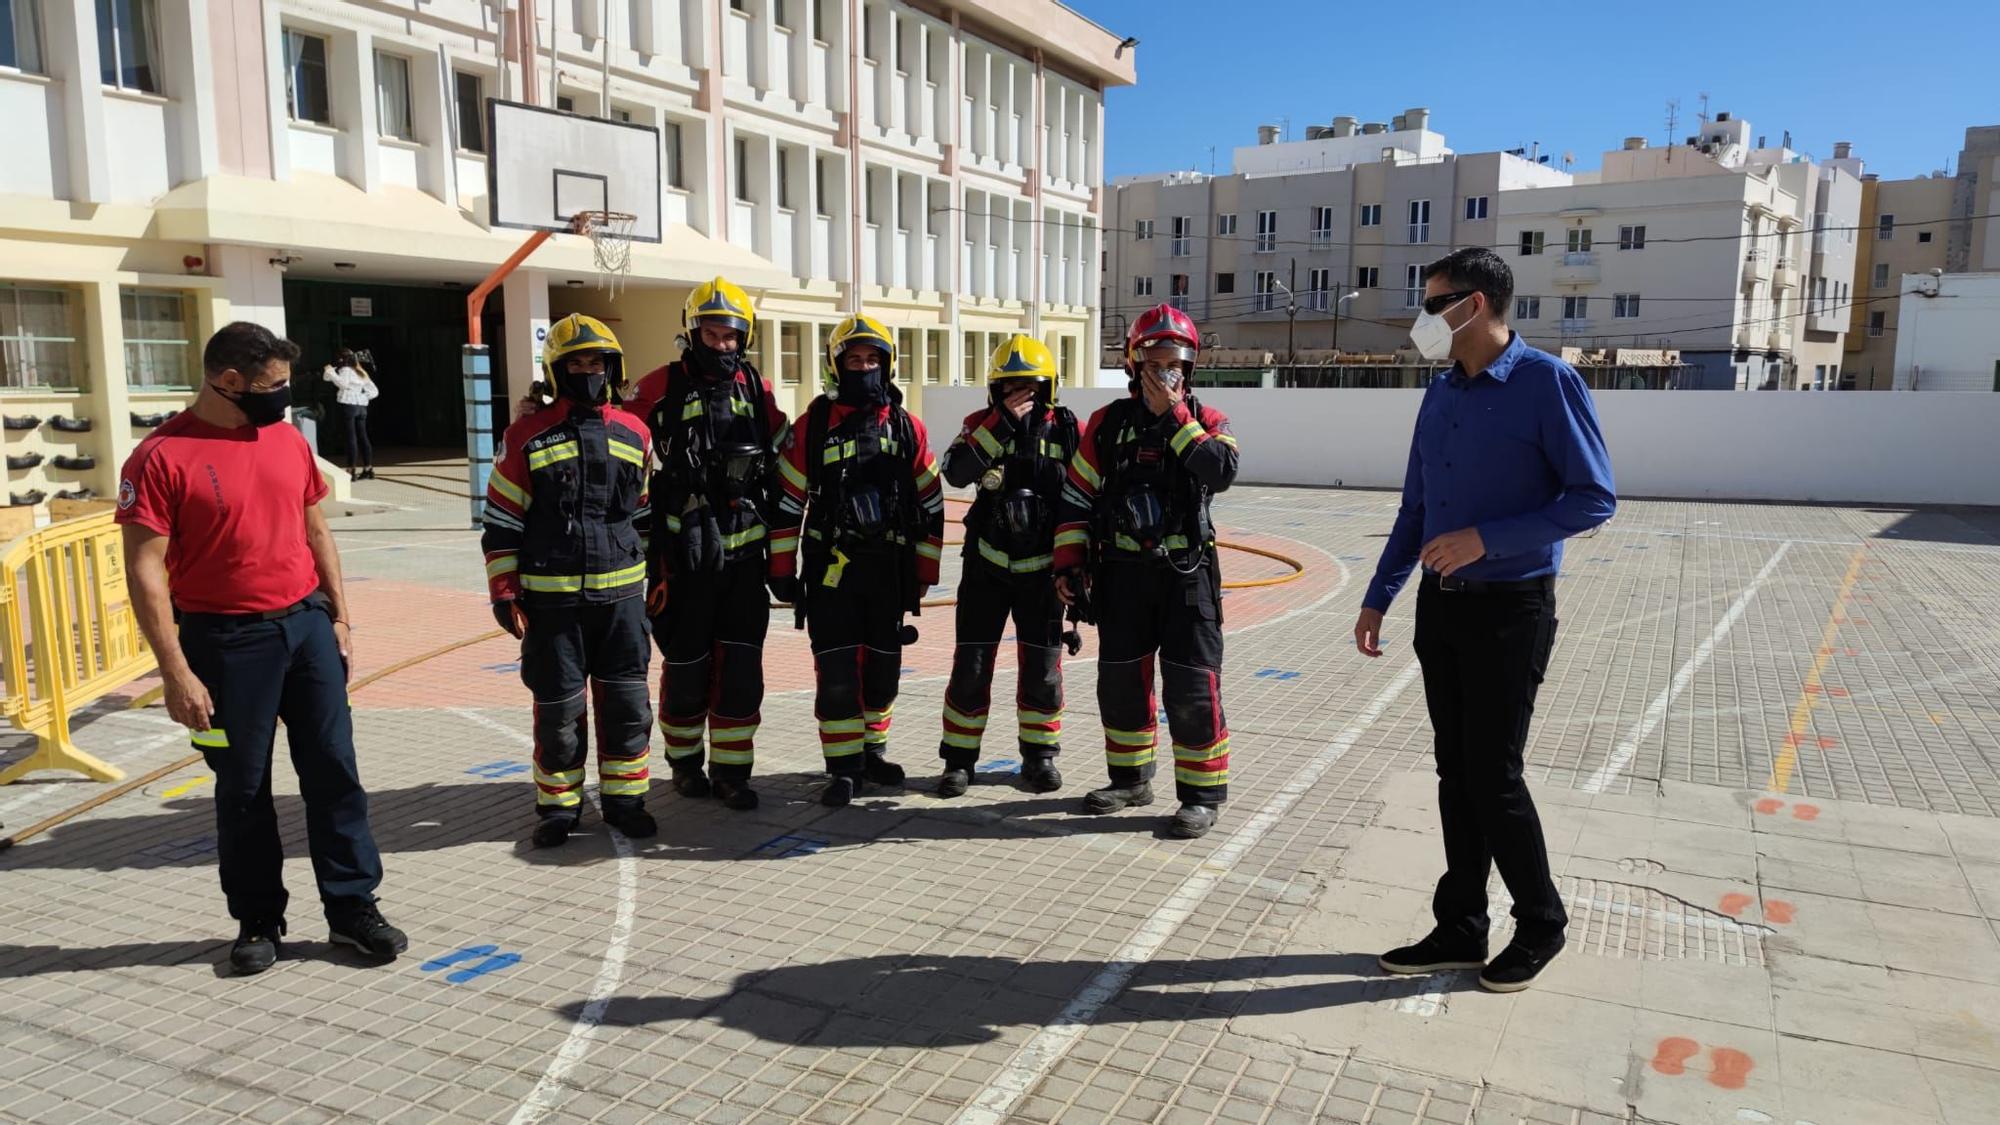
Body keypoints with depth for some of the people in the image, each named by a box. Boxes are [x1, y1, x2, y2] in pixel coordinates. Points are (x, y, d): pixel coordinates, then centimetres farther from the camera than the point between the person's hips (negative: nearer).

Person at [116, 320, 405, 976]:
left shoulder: (288, 441, 7)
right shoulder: (162, 458, -11)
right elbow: (146, 571, -12)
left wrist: (339, 615, 11)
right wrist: (176, 672, -15)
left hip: (307, 625, 5)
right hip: (227, 641, -4)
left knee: (334, 771, 6)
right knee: (243, 787, 8)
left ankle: (353, 906, 17)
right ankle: (257, 921, 24)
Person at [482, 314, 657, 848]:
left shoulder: (634, 434, 6)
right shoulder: (527, 437, -3)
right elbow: (502, 522, -1)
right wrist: (504, 592, -4)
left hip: (622, 593, 3)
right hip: (552, 597, -2)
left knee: (627, 702, 8)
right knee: (558, 707, 6)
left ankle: (624, 798, 22)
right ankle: (558, 806, 21)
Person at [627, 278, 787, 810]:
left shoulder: (757, 389, 7)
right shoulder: (661, 388, -3)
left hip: (744, 551, 3)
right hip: (682, 552, -2)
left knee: (740, 666, 3)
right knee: (686, 664, 9)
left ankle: (731, 769, 14)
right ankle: (684, 760, 28)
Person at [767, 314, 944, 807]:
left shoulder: (908, 428, 3)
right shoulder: (812, 427, -2)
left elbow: (931, 505, 7)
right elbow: (786, 502, 1)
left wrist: (924, 572, 6)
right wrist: (782, 570, -2)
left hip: (890, 569, 2)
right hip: (831, 569, -2)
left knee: (883, 666, 11)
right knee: (836, 671, -3)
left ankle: (873, 751, 29)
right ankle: (845, 767, 7)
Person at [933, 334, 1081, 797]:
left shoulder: (1066, 429, 0)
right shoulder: (982, 424, -2)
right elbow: (955, 472, -21)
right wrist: (1003, 422, -24)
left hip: (1041, 568, 1)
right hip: (987, 566, 0)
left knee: (1042, 669, 8)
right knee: (970, 667, 1)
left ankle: (1039, 755, 24)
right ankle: (958, 760, 14)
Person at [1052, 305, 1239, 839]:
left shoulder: (1206, 421, 1)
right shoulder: (1107, 424, 6)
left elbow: (1219, 472, -20)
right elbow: (1077, 497, 7)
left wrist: (1174, 414, -18)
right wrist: (1069, 562, -1)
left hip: (1187, 573, -3)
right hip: (1122, 571, 3)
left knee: (1192, 688, -3)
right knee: (1120, 682, 11)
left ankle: (1203, 794, 9)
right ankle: (1131, 779, 29)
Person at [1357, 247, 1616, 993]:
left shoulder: (1547, 383, -11)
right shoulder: (1441, 395, 9)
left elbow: (1594, 499, -14)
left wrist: (1484, 539, -21)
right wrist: (1378, 598, 12)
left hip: (1510, 608, -6)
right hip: (1441, 604, 6)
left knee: (1492, 775, -2)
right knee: (1455, 773, 10)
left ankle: (1540, 924, 21)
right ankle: (1461, 930, 22)